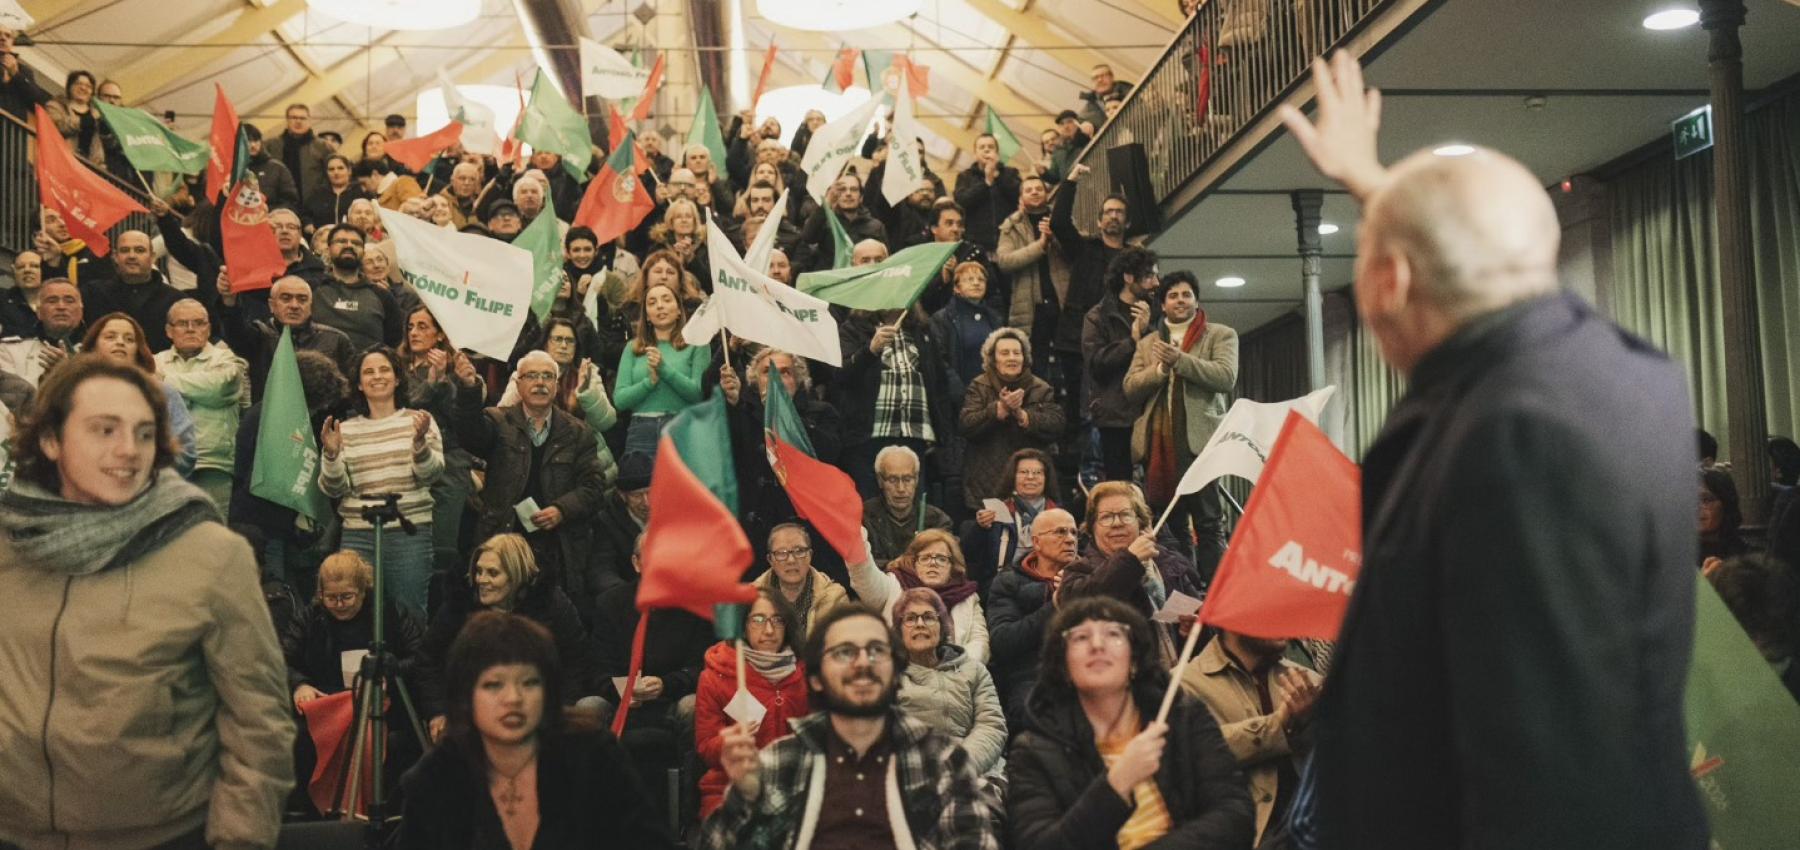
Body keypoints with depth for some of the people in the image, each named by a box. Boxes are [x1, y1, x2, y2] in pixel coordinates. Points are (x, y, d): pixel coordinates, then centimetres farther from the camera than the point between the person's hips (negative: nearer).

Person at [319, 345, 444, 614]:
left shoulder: (417, 420, 6)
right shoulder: (346, 429, 11)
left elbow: (430, 475, -3)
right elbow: (333, 489, 6)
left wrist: (419, 441, -20)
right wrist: (331, 454, -11)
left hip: (410, 532, -2)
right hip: (358, 534, 2)